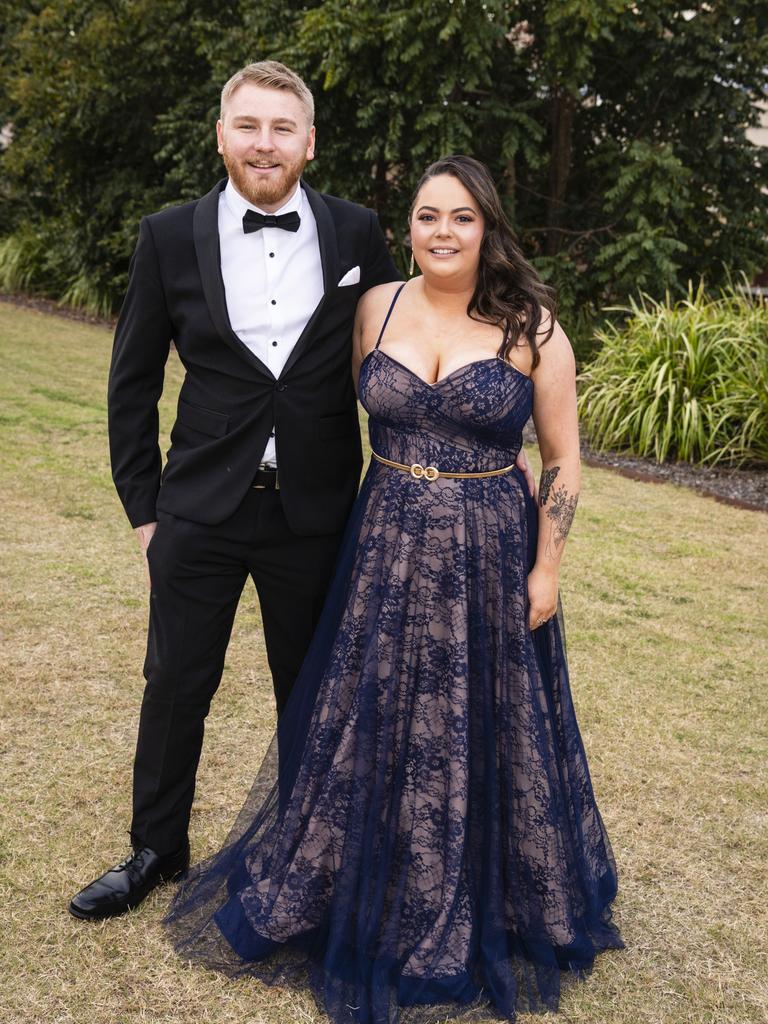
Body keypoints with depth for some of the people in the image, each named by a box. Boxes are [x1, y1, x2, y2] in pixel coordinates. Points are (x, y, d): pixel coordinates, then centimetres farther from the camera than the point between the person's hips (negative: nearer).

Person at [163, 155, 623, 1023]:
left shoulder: (531, 326, -6)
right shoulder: (376, 307, 1)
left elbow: (562, 457, -3)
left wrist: (546, 568, -6)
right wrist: (356, 521, 4)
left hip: (489, 559, -2)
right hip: (385, 551, 2)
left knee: (478, 732, 11)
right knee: (370, 725, 12)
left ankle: (478, 913, 34)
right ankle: (366, 897, 35)